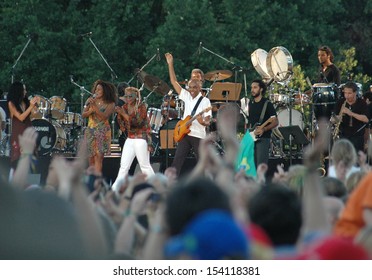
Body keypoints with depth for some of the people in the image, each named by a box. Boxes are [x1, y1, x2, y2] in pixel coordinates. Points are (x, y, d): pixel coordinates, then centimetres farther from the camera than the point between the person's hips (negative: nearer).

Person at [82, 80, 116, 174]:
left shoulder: (110, 104, -1)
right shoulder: (90, 100, 10)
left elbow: (104, 116, -15)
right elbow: (83, 115, 6)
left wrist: (95, 106, -23)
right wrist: (91, 110, -13)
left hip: (102, 132, -4)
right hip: (90, 131, 4)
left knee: (98, 157, -13)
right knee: (91, 158, 4)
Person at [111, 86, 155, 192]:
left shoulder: (141, 107, -9)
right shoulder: (125, 107, 8)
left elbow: (138, 122, -20)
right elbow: (122, 125, 9)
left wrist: (124, 114, -24)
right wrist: (119, 115, -9)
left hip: (141, 139, -6)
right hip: (129, 139, 6)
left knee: (145, 166, -2)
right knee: (123, 166, 1)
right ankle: (115, 189, -1)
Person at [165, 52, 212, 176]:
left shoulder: (205, 101, -5)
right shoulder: (187, 96, 9)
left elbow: (207, 121, -9)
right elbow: (174, 82, 8)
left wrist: (203, 122, -33)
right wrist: (170, 64, 3)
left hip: (198, 136, -4)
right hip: (184, 133, 4)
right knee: (176, 162, -2)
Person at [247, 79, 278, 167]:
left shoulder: (267, 104, -5)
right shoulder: (251, 103, 15)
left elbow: (275, 122, -8)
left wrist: (264, 129, -23)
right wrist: (248, 132, 12)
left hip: (263, 139, -7)